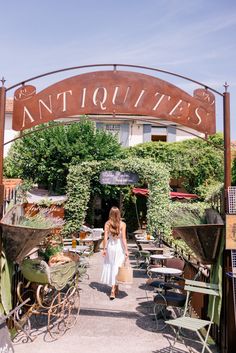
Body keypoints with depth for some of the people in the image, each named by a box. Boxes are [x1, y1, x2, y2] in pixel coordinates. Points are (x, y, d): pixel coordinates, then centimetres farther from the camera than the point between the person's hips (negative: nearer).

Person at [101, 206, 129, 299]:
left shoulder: (107, 224, -4)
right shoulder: (122, 224, -8)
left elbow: (105, 237, -6)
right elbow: (123, 238, -10)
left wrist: (104, 249, 1)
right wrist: (126, 250, -6)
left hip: (110, 246, 2)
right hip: (119, 246, -1)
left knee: (110, 267, 16)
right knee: (117, 268, 4)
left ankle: (115, 289, 28)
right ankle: (113, 290, 1)